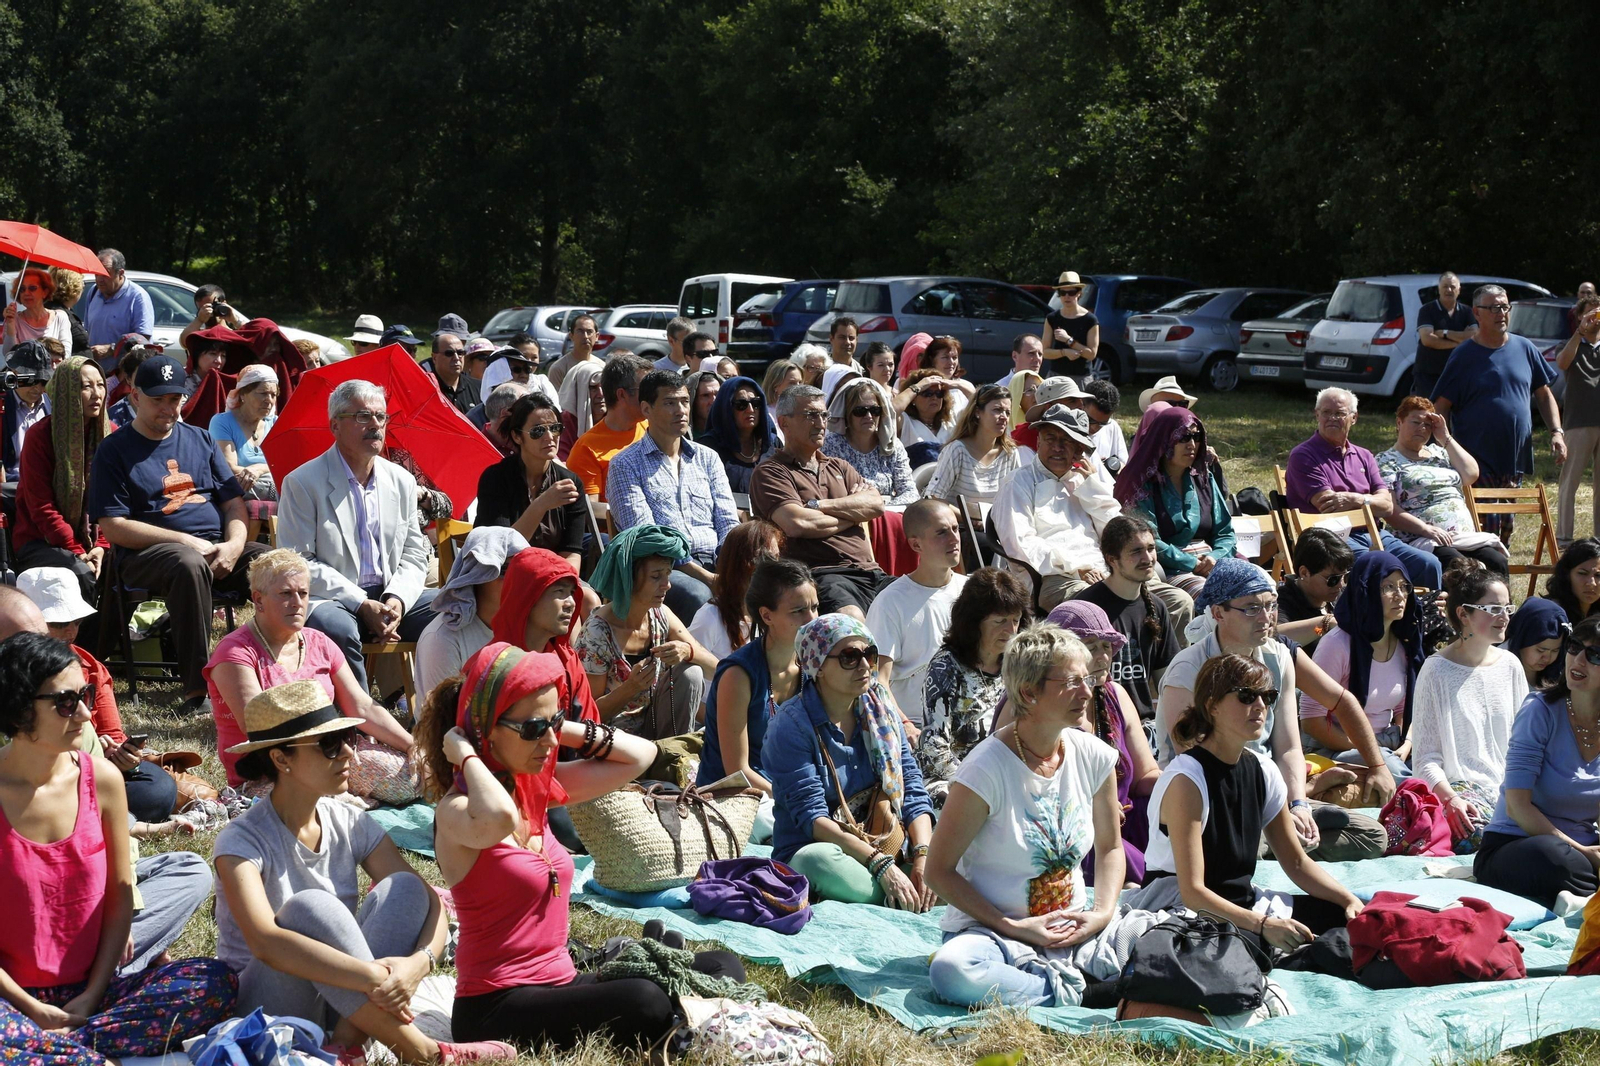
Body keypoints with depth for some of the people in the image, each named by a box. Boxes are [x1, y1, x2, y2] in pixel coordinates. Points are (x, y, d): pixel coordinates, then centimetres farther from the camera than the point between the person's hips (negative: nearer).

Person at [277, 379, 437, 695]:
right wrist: (361, 605, -17)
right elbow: (298, 563, -9)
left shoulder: (402, 481, 14)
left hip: (391, 599, 5)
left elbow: (414, 554, 14)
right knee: (337, 628, -38)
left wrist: (397, 599, -9)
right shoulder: (303, 482, -3)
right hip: (329, 599, -5)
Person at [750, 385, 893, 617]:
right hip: (823, 574, -6)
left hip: (869, 571, 6)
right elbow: (797, 524, -11)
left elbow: (876, 504, 9)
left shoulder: (839, 467, 27)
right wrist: (852, 514, 5)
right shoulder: (770, 471, 7)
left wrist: (818, 506, -3)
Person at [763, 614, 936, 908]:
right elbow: (812, 817, -17)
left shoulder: (881, 711, 9)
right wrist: (880, 864, -28)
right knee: (818, 859, -40)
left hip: (891, 847, 4)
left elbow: (912, 790, 3)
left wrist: (923, 857, -16)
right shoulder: (792, 725, -9)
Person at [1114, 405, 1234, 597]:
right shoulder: (1144, 484, 2)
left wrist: (1215, 557, -6)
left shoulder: (1204, 479, 20)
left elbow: (1225, 533, 16)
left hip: (1211, 564, 6)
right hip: (1168, 570, -6)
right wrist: (1194, 564, -12)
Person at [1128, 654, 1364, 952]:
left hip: (1241, 902, 8)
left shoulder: (1263, 771, 4)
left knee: (1346, 916, -9)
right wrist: (1264, 925, -34)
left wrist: (1349, 900, -4)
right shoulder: (1186, 780, -19)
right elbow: (1192, 891, -24)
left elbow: (1297, 862, 13)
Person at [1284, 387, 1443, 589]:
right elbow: (1326, 504, -10)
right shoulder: (1303, 455, 2)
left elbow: (1387, 506, 9)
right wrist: (1369, 500, -1)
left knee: (1429, 564, -14)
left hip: (1373, 534, 6)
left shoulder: (1364, 457, 21)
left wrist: (1356, 499, -10)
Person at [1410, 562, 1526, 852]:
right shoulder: (1436, 670, -2)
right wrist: (1451, 799, -21)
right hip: (1461, 789, -5)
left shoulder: (1510, 665, 13)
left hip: (1511, 791, 6)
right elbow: (1425, 756, -5)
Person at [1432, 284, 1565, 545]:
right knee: (1485, 525, -12)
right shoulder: (1464, 355, -3)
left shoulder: (1524, 349, 8)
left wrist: (1556, 432, 3)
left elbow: (1544, 394, 16)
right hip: (1478, 462, -5)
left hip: (1516, 458, 5)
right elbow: (1441, 406, -4)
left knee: (1506, 526, 11)